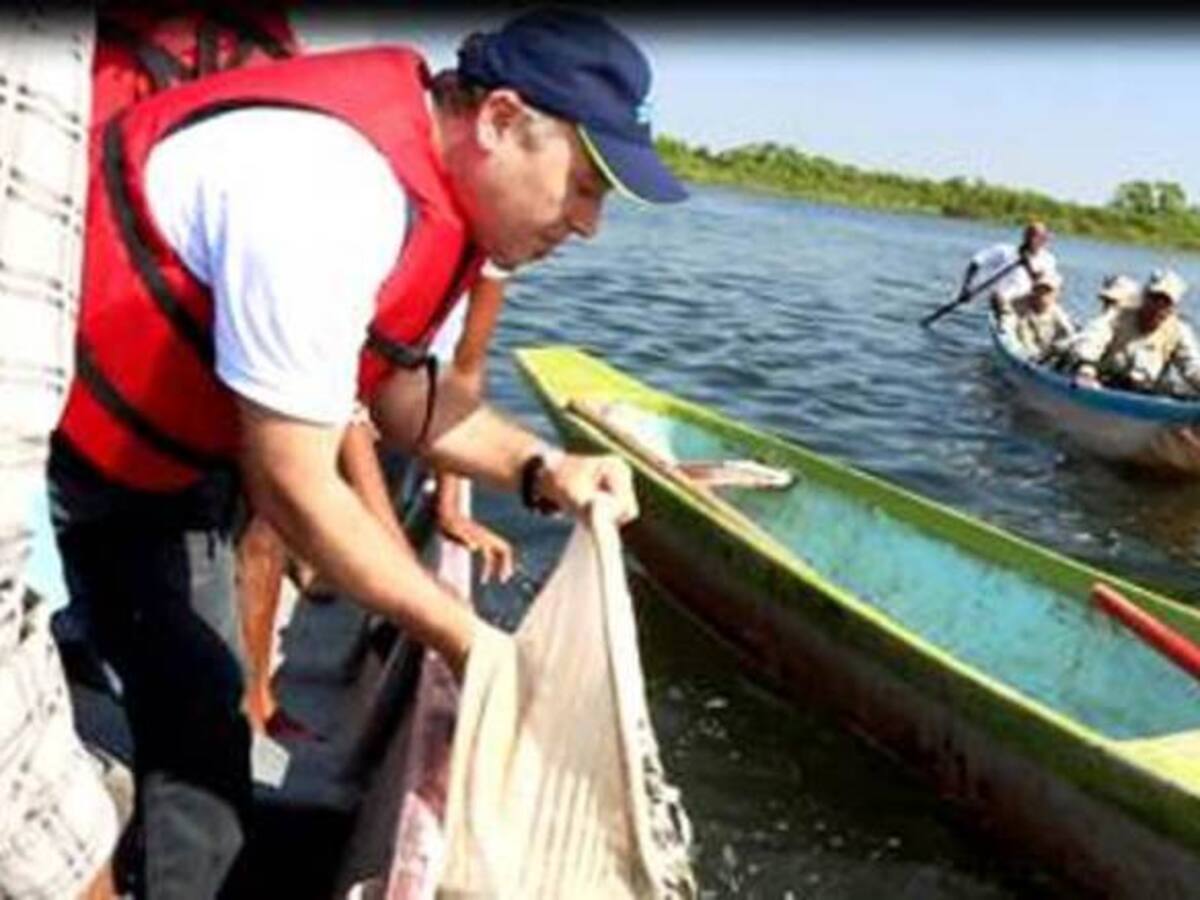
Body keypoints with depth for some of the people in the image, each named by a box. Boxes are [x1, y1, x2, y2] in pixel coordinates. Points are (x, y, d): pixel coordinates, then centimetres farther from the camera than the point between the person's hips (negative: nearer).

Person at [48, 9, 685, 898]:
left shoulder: (442, 179, -5)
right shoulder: (326, 194, -35)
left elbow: (402, 390, 6)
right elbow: (294, 489, -28)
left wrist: (538, 467, -11)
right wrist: (464, 641, -18)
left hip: (160, 445, 9)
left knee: (199, 713, 11)